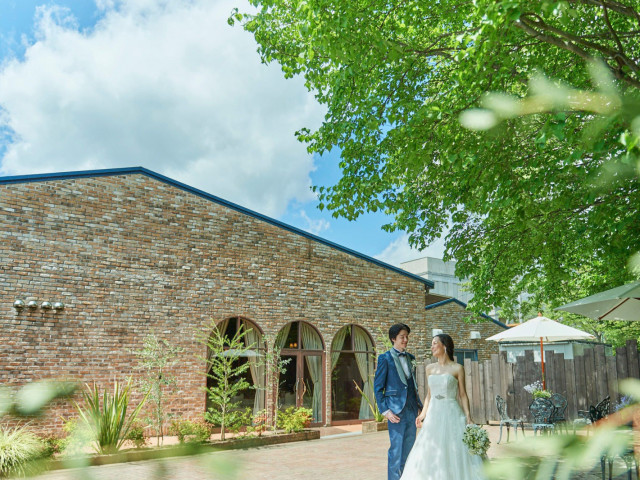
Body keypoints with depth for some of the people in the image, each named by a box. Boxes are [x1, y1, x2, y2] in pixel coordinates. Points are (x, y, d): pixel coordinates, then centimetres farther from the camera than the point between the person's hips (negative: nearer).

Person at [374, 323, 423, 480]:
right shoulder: (385, 358, -5)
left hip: (412, 410, 6)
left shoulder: (411, 358, 13)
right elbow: (378, 388, -5)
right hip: (396, 411, -6)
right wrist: (385, 411, -12)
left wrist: (420, 405, 12)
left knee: (409, 449, 11)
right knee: (396, 449, -3)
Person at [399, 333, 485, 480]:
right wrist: (423, 414, 5)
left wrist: (468, 417, -9)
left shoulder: (457, 368, -3)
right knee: (431, 453, 5)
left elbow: (463, 395, -2)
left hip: (451, 413, -4)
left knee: (454, 453, -1)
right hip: (433, 414, 4)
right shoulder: (430, 368, 10)